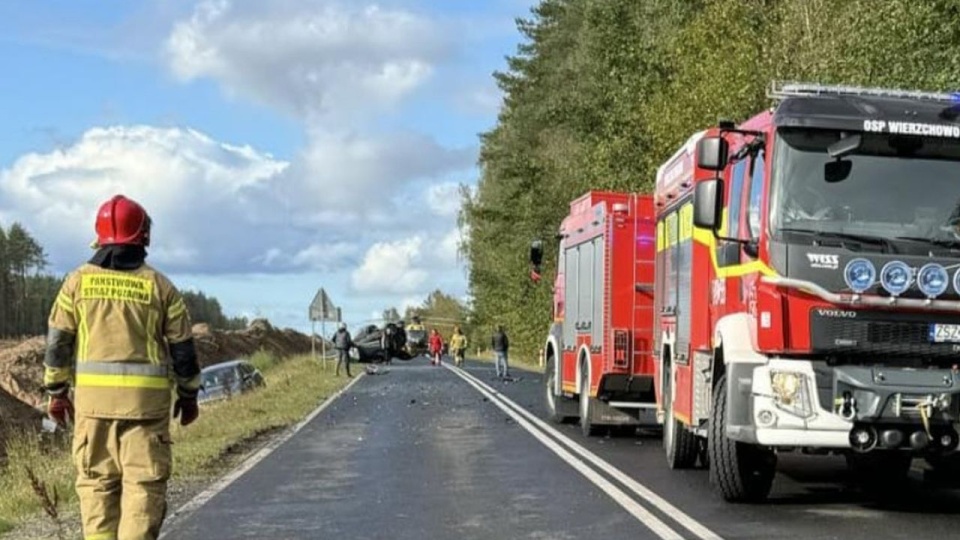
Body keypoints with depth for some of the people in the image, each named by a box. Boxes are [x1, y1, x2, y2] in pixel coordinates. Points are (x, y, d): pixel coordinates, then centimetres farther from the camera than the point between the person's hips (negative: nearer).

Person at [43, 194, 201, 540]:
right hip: (146, 397, -1)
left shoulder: (79, 280, 3)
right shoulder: (159, 285, 1)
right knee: (144, 482, 2)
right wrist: (189, 395, 15)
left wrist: (56, 391, 11)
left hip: (92, 395, 1)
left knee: (97, 481, 10)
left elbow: (58, 341, 3)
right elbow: (182, 347, 4)